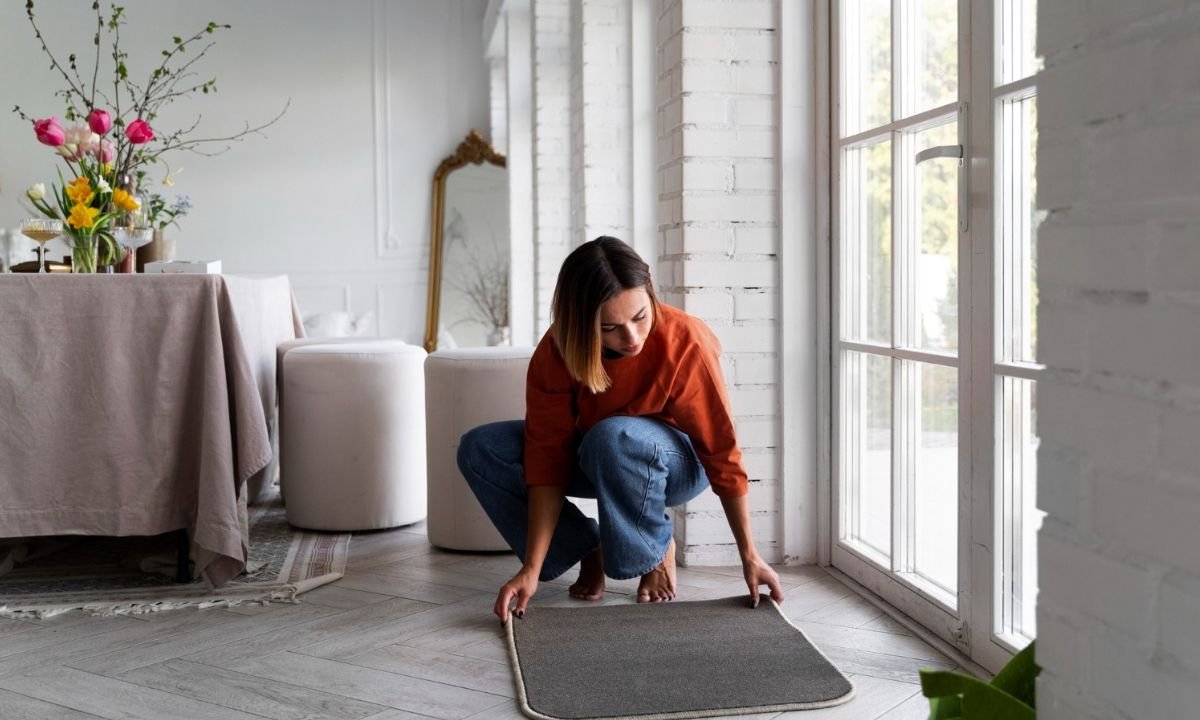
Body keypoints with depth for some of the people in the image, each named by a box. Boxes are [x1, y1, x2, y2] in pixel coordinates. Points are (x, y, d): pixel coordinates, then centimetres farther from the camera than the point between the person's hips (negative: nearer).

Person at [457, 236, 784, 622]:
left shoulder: (686, 342, -30)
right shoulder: (557, 352, -23)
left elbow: (722, 453, -22)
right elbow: (548, 460, -23)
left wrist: (750, 557, -19)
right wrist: (531, 569, -29)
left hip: (675, 463, -3)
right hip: (590, 459, 4)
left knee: (612, 437, -39)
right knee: (480, 450, -18)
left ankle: (657, 550, -10)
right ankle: (588, 549, -3)